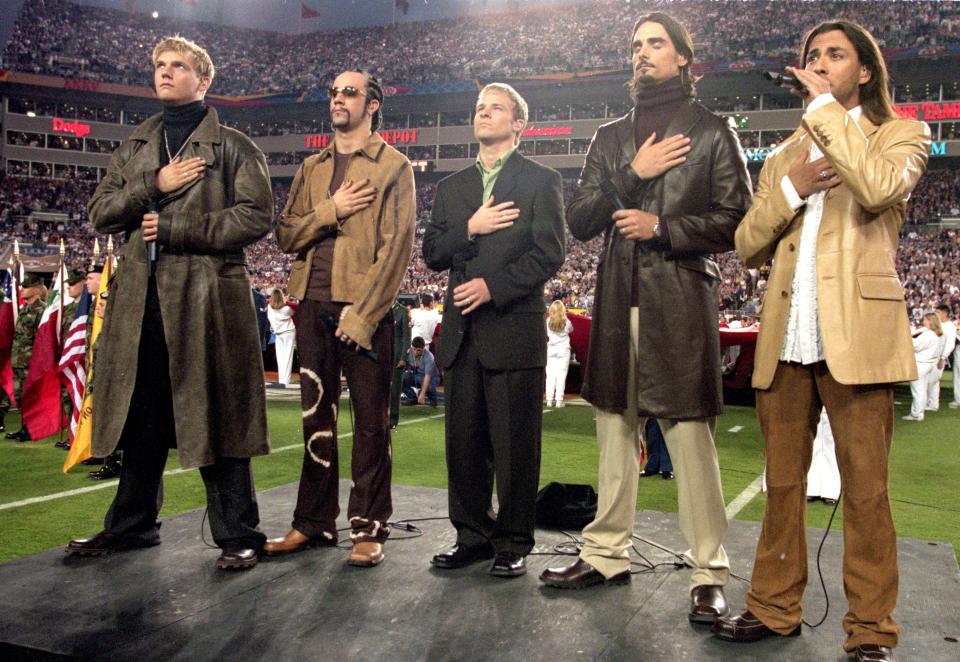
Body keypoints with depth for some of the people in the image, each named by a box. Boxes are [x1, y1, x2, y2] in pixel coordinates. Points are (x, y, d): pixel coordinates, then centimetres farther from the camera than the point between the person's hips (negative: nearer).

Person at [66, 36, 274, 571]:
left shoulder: (232, 146, 3)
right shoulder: (135, 149, 20)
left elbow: (257, 217, -8)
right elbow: (100, 213, 11)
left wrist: (174, 229, -10)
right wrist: (154, 185, -6)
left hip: (208, 295, -5)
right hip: (141, 298, 5)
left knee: (215, 417, -2)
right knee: (142, 416, 12)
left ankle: (238, 534, 8)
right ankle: (132, 524, 26)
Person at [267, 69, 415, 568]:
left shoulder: (394, 167, 2)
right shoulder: (311, 169, 18)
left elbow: (396, 246, -7)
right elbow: (286, 235, 10)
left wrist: (362, 314, -15)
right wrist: (331, 211, -8)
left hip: (363, 308, -5)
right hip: (312, 306, 5)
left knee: (370, 419, 1)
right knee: (316, 416, 10)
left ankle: (368, 528, 10)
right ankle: (314, 522, 20)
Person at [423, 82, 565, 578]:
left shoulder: (541, 181, 3)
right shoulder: (452, 186, 18)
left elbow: (549, 254, -7)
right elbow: (432, 253, 10)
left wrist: (493, 286, -15)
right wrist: (469, 229, -7)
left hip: (514, 330, -5)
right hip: (461, 333, 5)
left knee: (515, 445, 1)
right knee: (464, 442, 9)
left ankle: (513, 543, 13)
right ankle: (472, 535, 22)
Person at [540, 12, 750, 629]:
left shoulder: (712, 131, 7)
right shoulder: (611, 137, 18)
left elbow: (735, 220, 0)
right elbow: (579, 220, 8)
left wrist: (661, 227, -11)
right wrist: (634, 174, -4)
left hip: (681, 299, -4)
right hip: (619, 299, 5)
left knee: (690, 434, -6)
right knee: (615, 427, 9)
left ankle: (710, 571, 5)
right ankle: (607, 554, 20)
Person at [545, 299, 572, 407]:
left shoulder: (548, 321, -4)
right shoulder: (566, 322, -5)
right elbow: (571, 329, 16)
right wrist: (565, 316, 18)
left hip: (551, 350, 1)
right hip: (563, 350, -1)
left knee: (550, 375, 5)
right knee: (561, 376, 0)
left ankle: (549, 400, 5)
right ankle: (559, 400, -2)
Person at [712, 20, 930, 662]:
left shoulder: (899, 134, 7)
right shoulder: (785, 155, 22)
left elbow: (879, 188, -18)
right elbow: (748, 245, 13)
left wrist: (826, 106, -9)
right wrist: (792, 188, -2)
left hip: (856, 335, -4)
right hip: (785, 339, 5)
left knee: (866, 491, -1)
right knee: (782, 484, 10)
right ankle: (775, 608, 20)